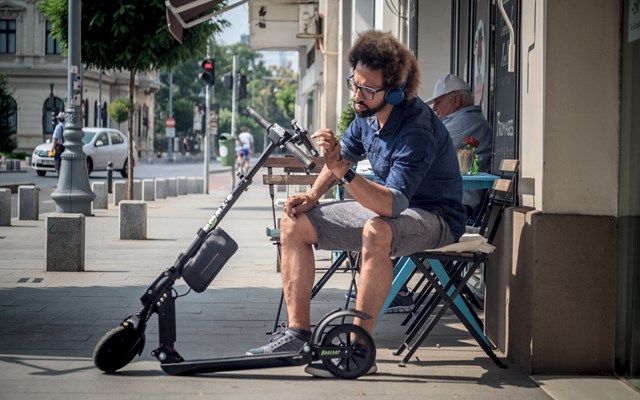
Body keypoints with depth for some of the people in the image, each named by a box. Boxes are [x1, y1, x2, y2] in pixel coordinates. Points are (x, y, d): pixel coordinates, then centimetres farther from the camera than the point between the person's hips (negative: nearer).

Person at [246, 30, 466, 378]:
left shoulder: (417, 129, -29)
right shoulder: (367, 114, -4)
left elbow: (393, 204, -38)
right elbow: (344, 154, 15)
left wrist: (343, 172, -50)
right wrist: (311, 197, -2)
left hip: (434, 216, -9)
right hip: (388, 206, 9)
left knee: (376, 231, -41)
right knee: (294, 222, -2)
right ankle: (298, 332, -2)